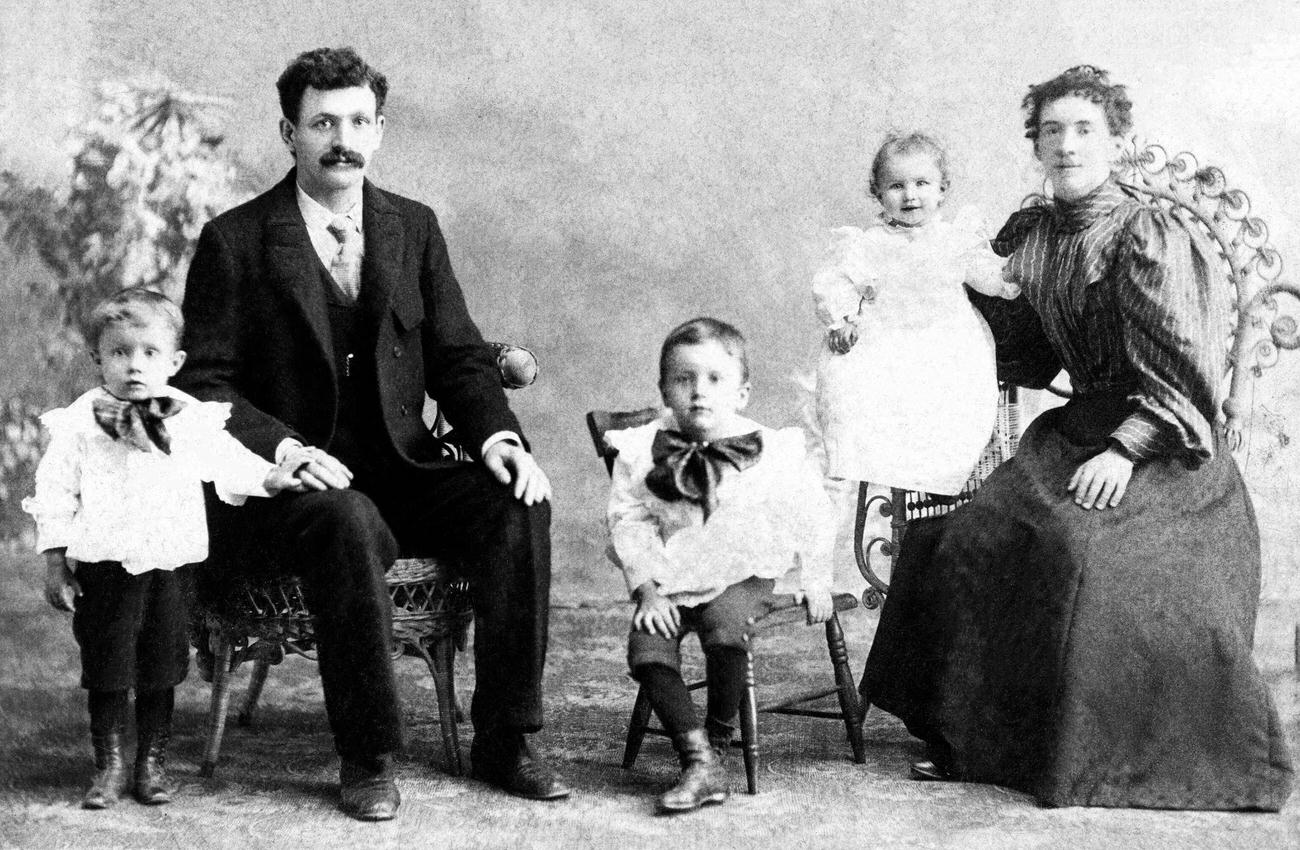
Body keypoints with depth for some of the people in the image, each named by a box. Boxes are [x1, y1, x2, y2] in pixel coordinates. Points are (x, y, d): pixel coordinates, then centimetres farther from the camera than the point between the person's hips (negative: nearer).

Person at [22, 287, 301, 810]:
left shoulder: (193, 420, 5)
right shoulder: (80, 424, -1)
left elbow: (229, 462, 14)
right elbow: (55, 495, 1)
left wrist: (276, 477, -2)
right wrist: (55, 562, -1)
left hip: (169, 562, 2)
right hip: (104, 565, -2)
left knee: (161, 668, 8)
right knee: (106, 668, 5)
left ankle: (151, 764, 20)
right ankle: (109, 767, 16)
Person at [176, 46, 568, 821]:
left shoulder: (414, 228, 12)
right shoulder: (235, 241, -1)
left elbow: (460, 357, 10)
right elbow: (204, 381, -4)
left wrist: (497, 434, -10)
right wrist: (284, 447, -22)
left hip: (401, 472, 4)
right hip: (282, 482, -4)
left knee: (519, 507, -23)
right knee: (348, 523, -37)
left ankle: (504, 740, -13)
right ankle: (368, 758, -24)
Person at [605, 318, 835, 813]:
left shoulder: (773, 453, -4)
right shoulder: (643, 454, -1)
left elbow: (811, 516, 7)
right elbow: (628, 523, -1)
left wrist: (815, 581, 7)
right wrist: (646, 589, -10)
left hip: (743, 577, -2)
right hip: (671, 582, 2)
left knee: (724, 625, -32)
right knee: (646, 646, -22)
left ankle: (717, 745, -12)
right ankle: (699, 763, -20)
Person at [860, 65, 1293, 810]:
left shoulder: (1146, 234, -11)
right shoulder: (1026, 237, 9)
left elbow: (1176, 368, -15)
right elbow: (1023, 357, 17)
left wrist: (1124, 450, -24)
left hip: (1161, 445, -7)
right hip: (1077, 428, 7)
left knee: (1084, 550, -29)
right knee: (969, 539, -9)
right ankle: (980, 739, 4)